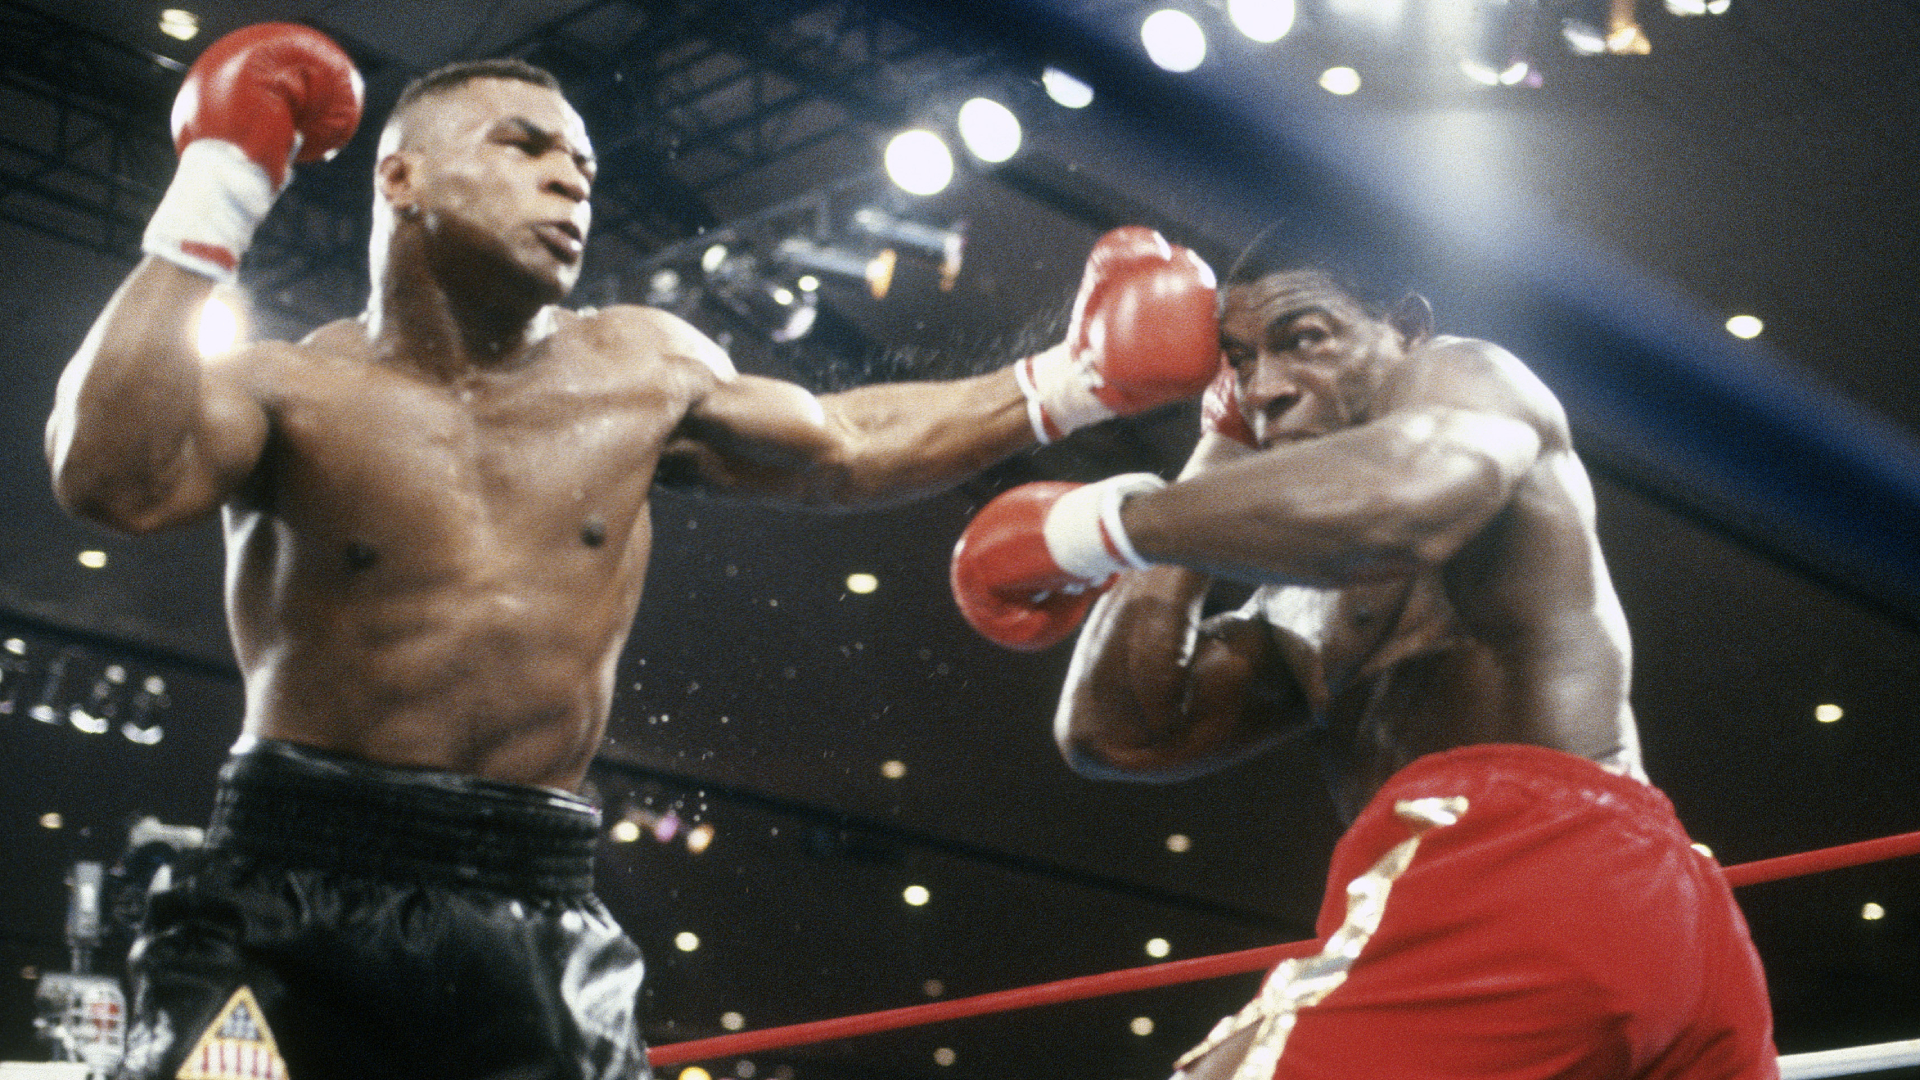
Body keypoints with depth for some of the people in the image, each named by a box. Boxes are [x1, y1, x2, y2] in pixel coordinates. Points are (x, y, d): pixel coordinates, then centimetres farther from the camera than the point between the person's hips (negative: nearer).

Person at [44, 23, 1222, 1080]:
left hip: (536, 921, 3)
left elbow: (844, 449, 26)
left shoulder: (642, 372, 10)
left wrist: (1068, 383, 23)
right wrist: (215, 201, -18)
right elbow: (112, 478, -23)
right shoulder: (292, 391, -2)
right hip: (288, 905, -3)